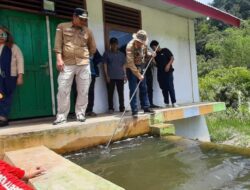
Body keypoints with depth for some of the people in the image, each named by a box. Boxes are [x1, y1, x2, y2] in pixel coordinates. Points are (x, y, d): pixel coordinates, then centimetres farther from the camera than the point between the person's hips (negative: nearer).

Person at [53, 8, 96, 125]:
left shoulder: (87, 31, 14)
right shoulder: (62, 27, 10)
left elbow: (93, 48, 22)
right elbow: (58, 44, 1)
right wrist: (59, 58, -9)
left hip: (84, 64, 2)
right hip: (67, 64, -2)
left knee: (83, 91, 2)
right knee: (63, 90, -5)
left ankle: (80, 114, 14)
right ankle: (61, 116, 4)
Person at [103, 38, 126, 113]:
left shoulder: (121, 54, 15)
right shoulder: (106, 53, 5)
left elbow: (123, 65, 15)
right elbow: (105, 65, 1)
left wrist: (125, 75, 5)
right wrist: (107, 76, -8)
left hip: (120, 76, 3)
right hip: (110, 77, -2)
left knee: (121, 93, 4)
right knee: (110, 93, 0)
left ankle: (122, 107, 12)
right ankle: (111, 108, 7)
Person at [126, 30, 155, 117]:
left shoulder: (144, 44, -3)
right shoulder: (130, 46, -24)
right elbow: (130, 63, -28)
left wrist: (150, 54, -8)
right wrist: (138, 75, -30)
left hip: (141, 68, 6)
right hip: (131, 69, -6)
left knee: (144, 89, 9)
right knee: (133, 90, -7)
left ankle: (146, 107, 19)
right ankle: (134, 111, -3)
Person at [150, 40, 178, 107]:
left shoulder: (165, 50, 5)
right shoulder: (155, 54, 16)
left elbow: (172, 58, -1)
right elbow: (155, 63, 15)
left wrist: (168, 65, -14)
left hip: (168, 72, -4)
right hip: (160, 73, 4)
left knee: (170, 87, -8)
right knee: (164, 88, 3)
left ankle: (174, 102, -3)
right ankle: (166, 103, 7)